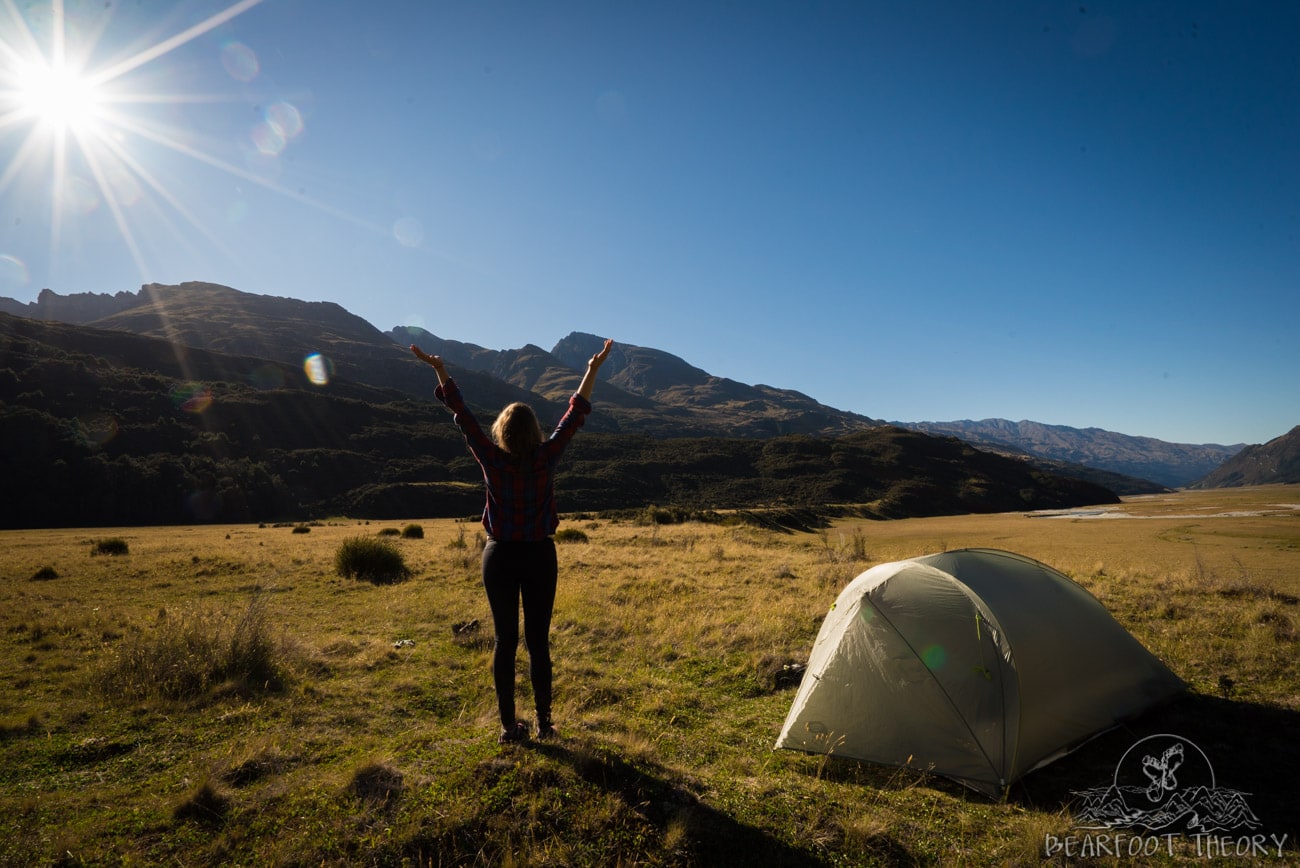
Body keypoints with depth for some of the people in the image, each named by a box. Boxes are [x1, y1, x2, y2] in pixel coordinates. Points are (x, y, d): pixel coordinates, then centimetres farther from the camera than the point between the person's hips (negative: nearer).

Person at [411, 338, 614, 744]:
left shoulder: (492, 460, -10)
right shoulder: (545, 459, -11)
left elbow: (462, 414, -3)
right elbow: (575, 413, -6)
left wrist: (440, 370, 3)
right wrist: (593, 369, -2)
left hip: (500, 557, 1)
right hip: (539, 557, 0)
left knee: (505, 640, 9)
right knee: (538, 641, 7)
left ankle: (509, 726, 16)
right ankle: (543, 723, 16)